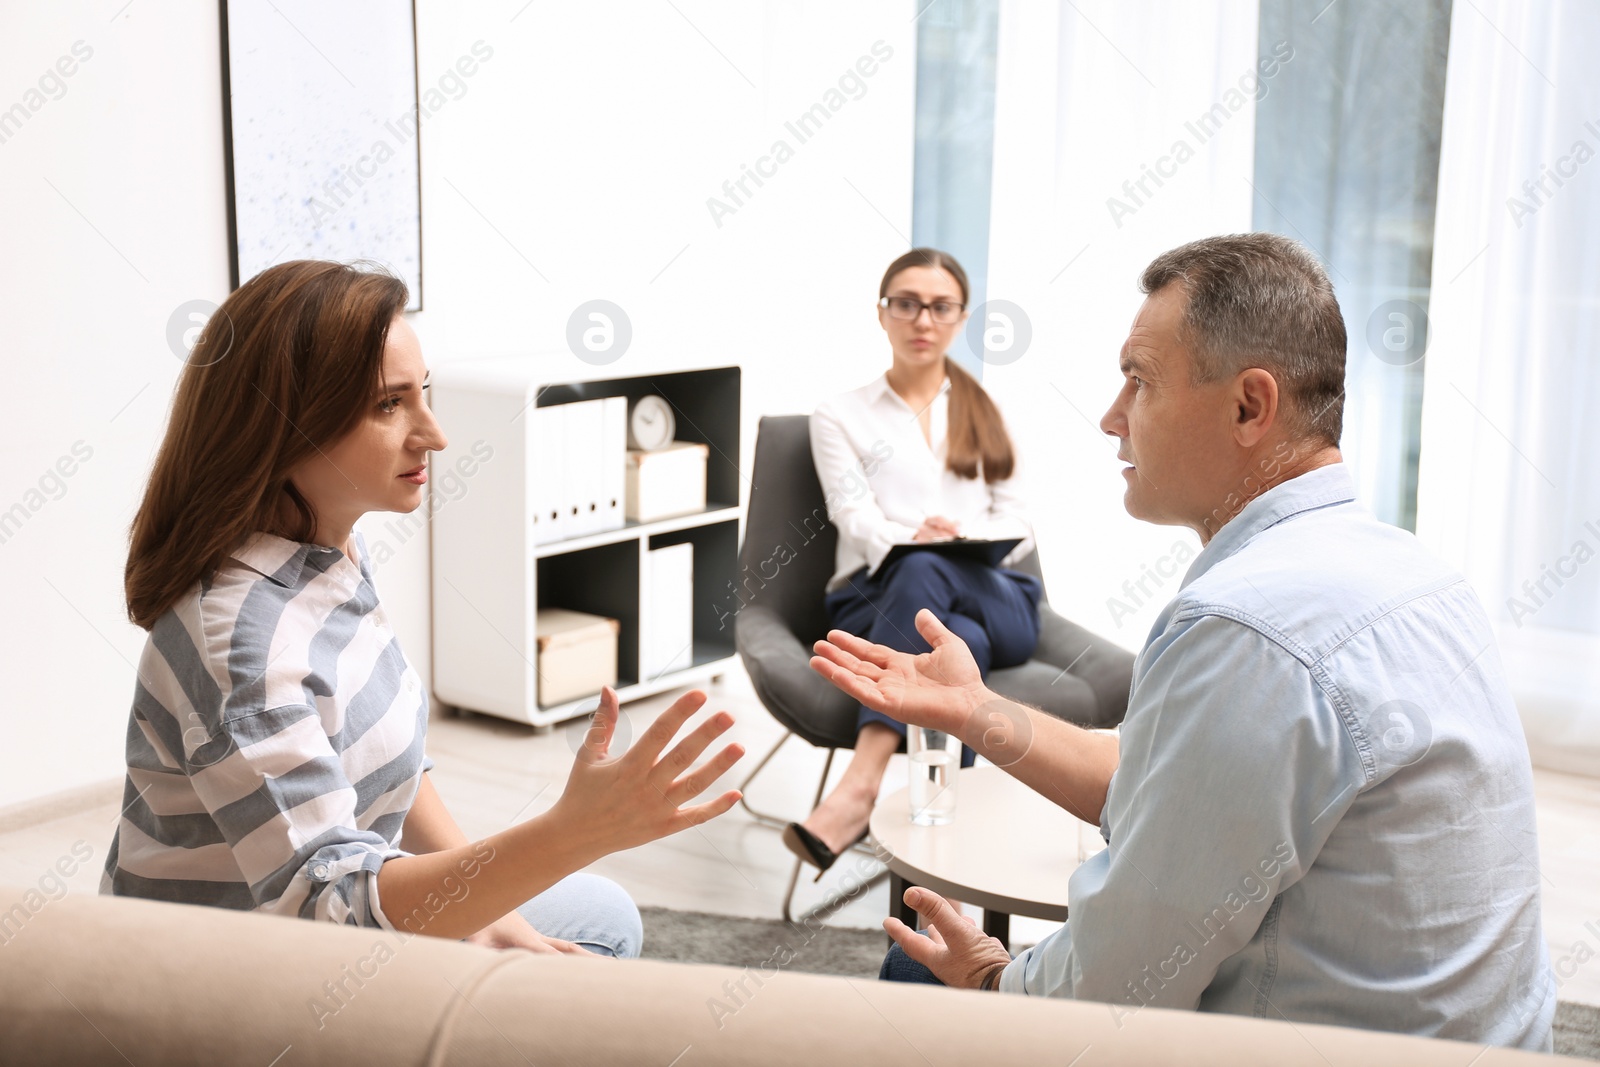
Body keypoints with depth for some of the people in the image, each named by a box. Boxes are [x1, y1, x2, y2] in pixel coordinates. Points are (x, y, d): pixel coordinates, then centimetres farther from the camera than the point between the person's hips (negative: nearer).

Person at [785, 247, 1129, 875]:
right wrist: (910, 538, -25)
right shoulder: (840, 417, 18)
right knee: (961, 642, -40)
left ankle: (860, 787, -52)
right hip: (877, 598, -1)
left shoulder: (986, 413, 26)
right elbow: (858, 520, 0)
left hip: (992, 599, 1)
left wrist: (964, 541, -13)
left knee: (924, 573, -39)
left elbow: (1019, 524, 12)